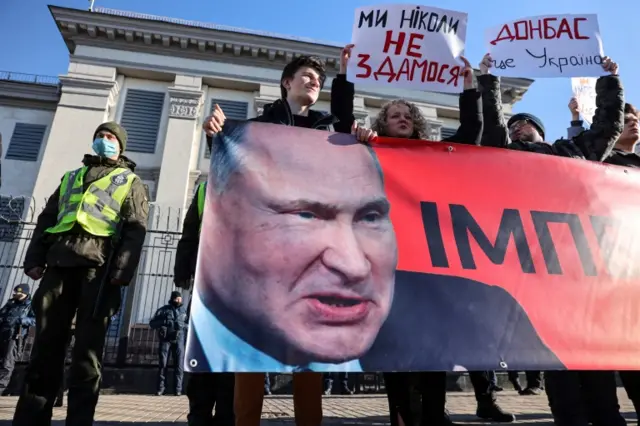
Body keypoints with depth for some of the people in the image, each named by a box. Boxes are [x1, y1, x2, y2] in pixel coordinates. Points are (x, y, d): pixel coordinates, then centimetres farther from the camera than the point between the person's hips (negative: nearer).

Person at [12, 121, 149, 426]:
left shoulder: (130, 182, 16)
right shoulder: (70, 177, 29)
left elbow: (136, 230, 2)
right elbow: (46, 219, 22)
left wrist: (122, 269, -13)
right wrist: (35, 258, 5)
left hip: (98, 266, -3)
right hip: (59, 263, 4)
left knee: (87, 350, -4)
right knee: (45, 346, 2)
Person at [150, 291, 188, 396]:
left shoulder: (184, 311, 14)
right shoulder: (163, 310, 11)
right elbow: (152, 323, 4)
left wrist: (183, 325, -9)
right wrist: (164, 322, -13)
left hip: (178, 340, 0)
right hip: (165, 339, 0)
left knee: (179, 365, -4)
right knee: (162, 364, -2)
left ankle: (178, 388, 0)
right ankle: (161, 387, 8)